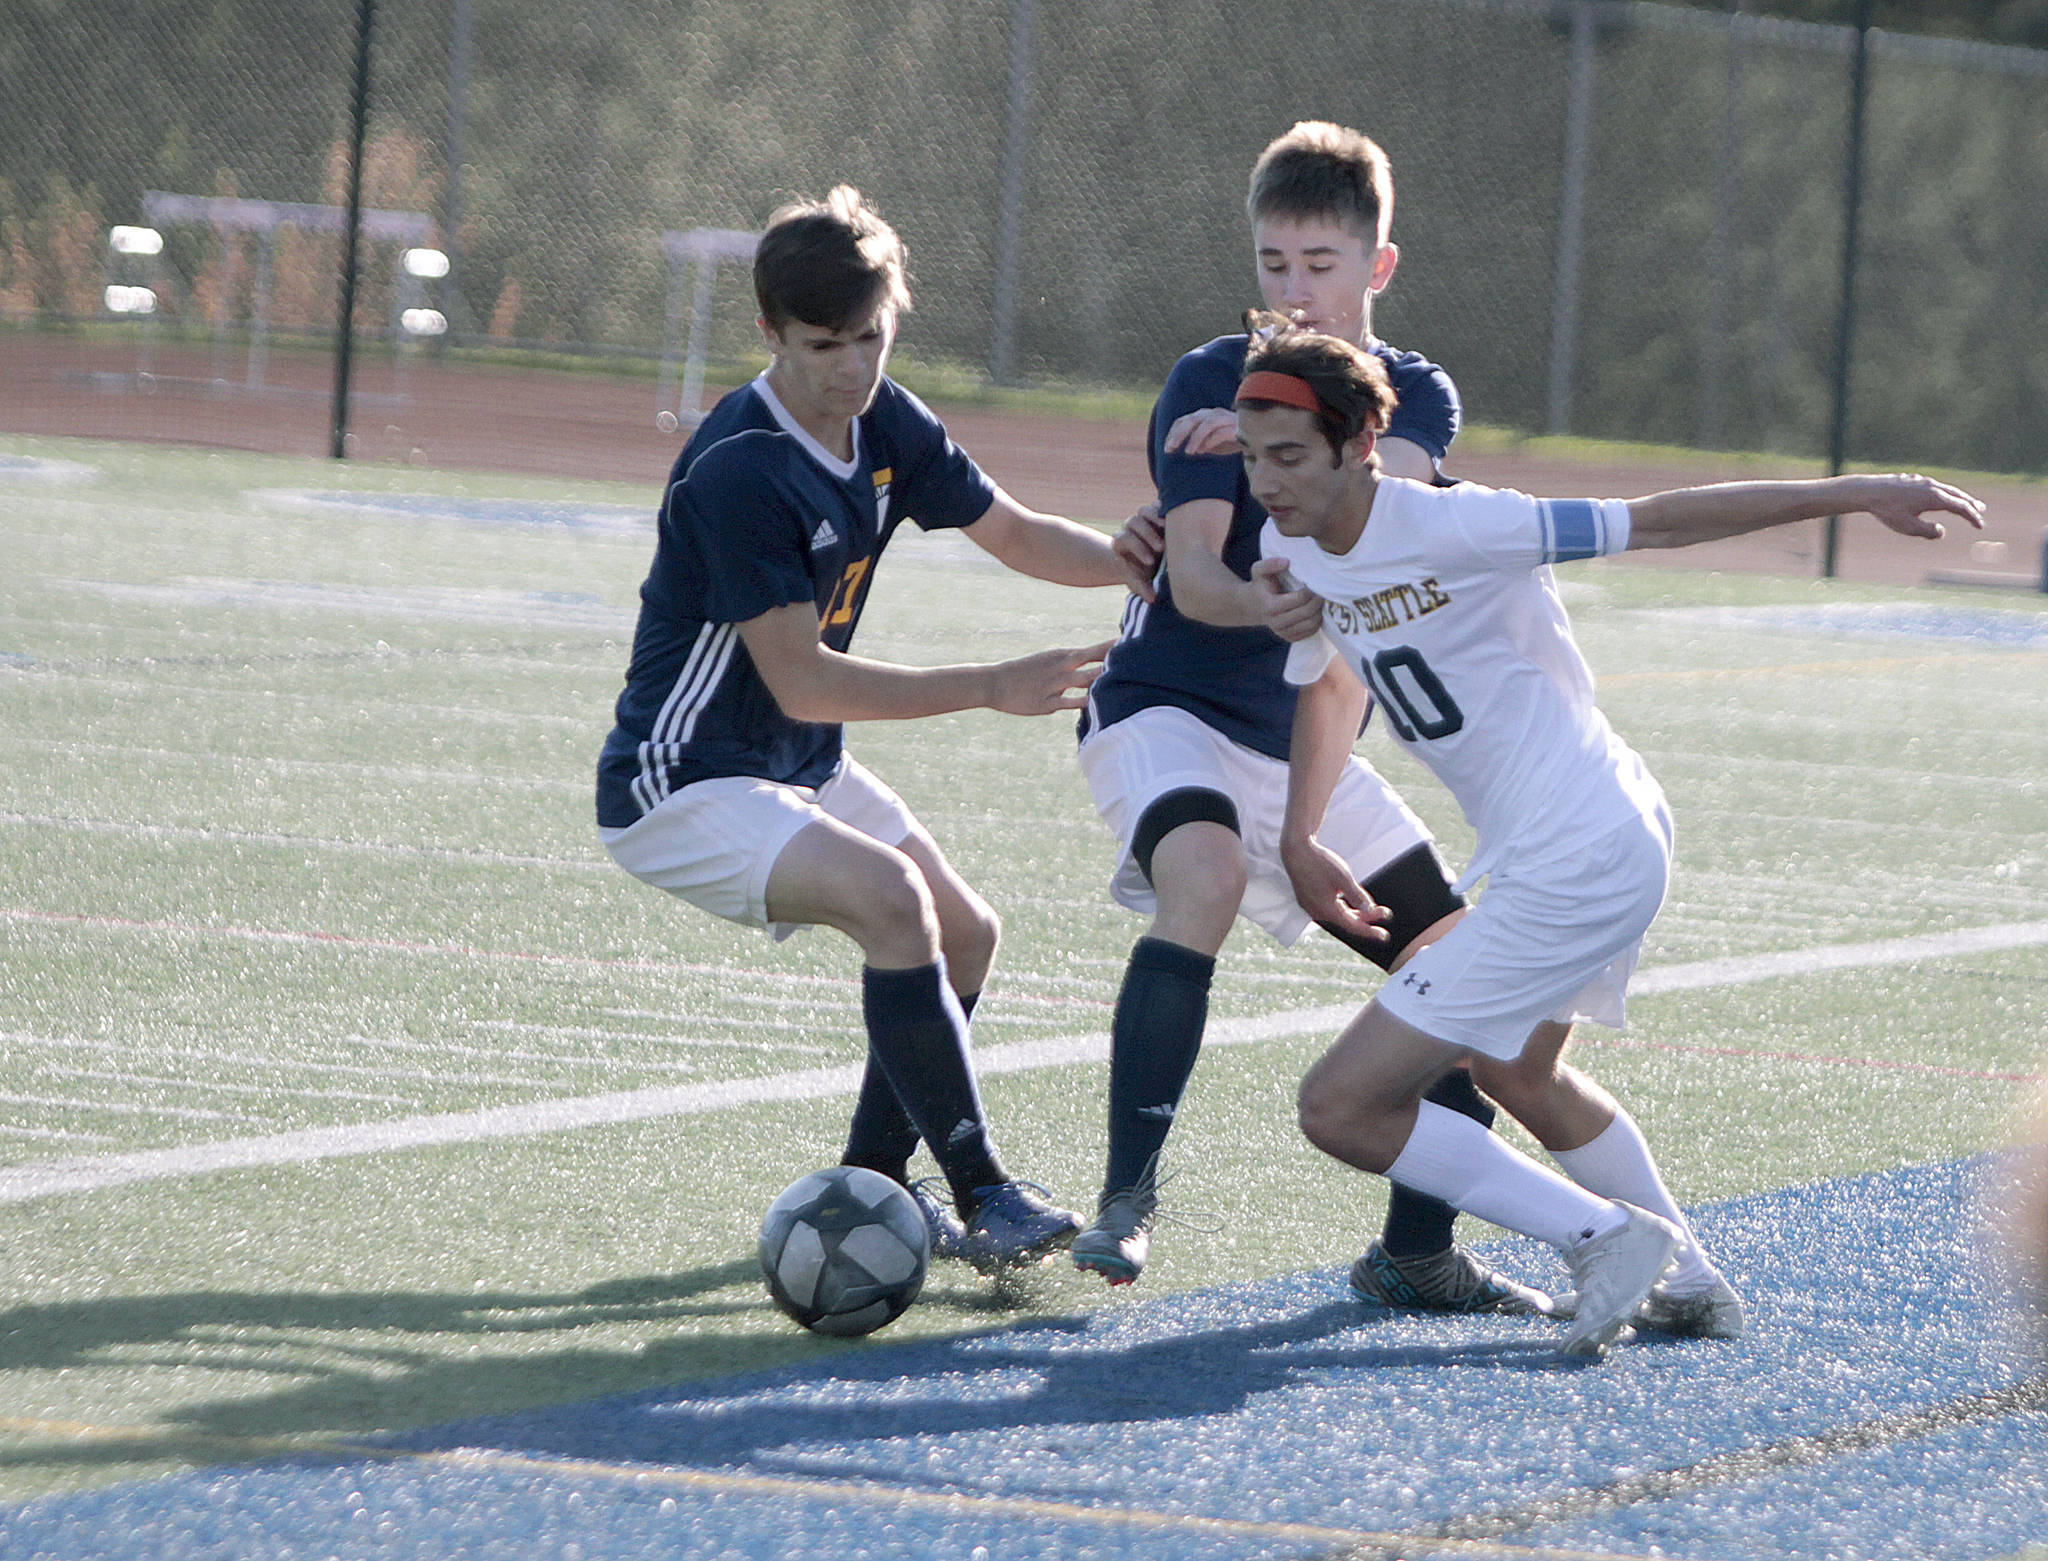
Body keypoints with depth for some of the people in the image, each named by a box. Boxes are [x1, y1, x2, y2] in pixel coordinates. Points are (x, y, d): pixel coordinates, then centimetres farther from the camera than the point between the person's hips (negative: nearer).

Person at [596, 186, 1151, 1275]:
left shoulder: (886, 425, -1)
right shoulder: (739, 470, -26)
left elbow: (1012, 533, 12)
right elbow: (801, 684, -27)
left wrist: (1134, 560, -8)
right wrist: (990, 689, -26)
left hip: (800, 772, 9)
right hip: (683, 781, -9)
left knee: (965, 935, 10)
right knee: (891, 899, -28)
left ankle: (870, 1183, 22)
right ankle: (981, 1196, -24)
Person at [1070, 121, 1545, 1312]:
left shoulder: (1418, 397, 4)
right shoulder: (1212, 382, -8)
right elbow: (1191, 574, -20)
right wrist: (1264, 605, -42)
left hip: (1308, 740, 5)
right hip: (1172, 708, -5)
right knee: (1207, 873, -36)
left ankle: (1417, 1253, 15)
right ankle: (1129, 1198, -35)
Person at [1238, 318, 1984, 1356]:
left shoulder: (1450, 529, -24)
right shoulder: (1294, 547, 1)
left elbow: (1662, 521, -20)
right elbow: (1330, 682, 22)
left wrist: (1853, 494, -19)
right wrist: (1299, 842, 17)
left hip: (1574, 870, -10)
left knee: (1340, 1108, -11)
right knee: (1514, 1070, 36)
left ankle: (1607, 1238, -3)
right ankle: (1688, 1282, 50)